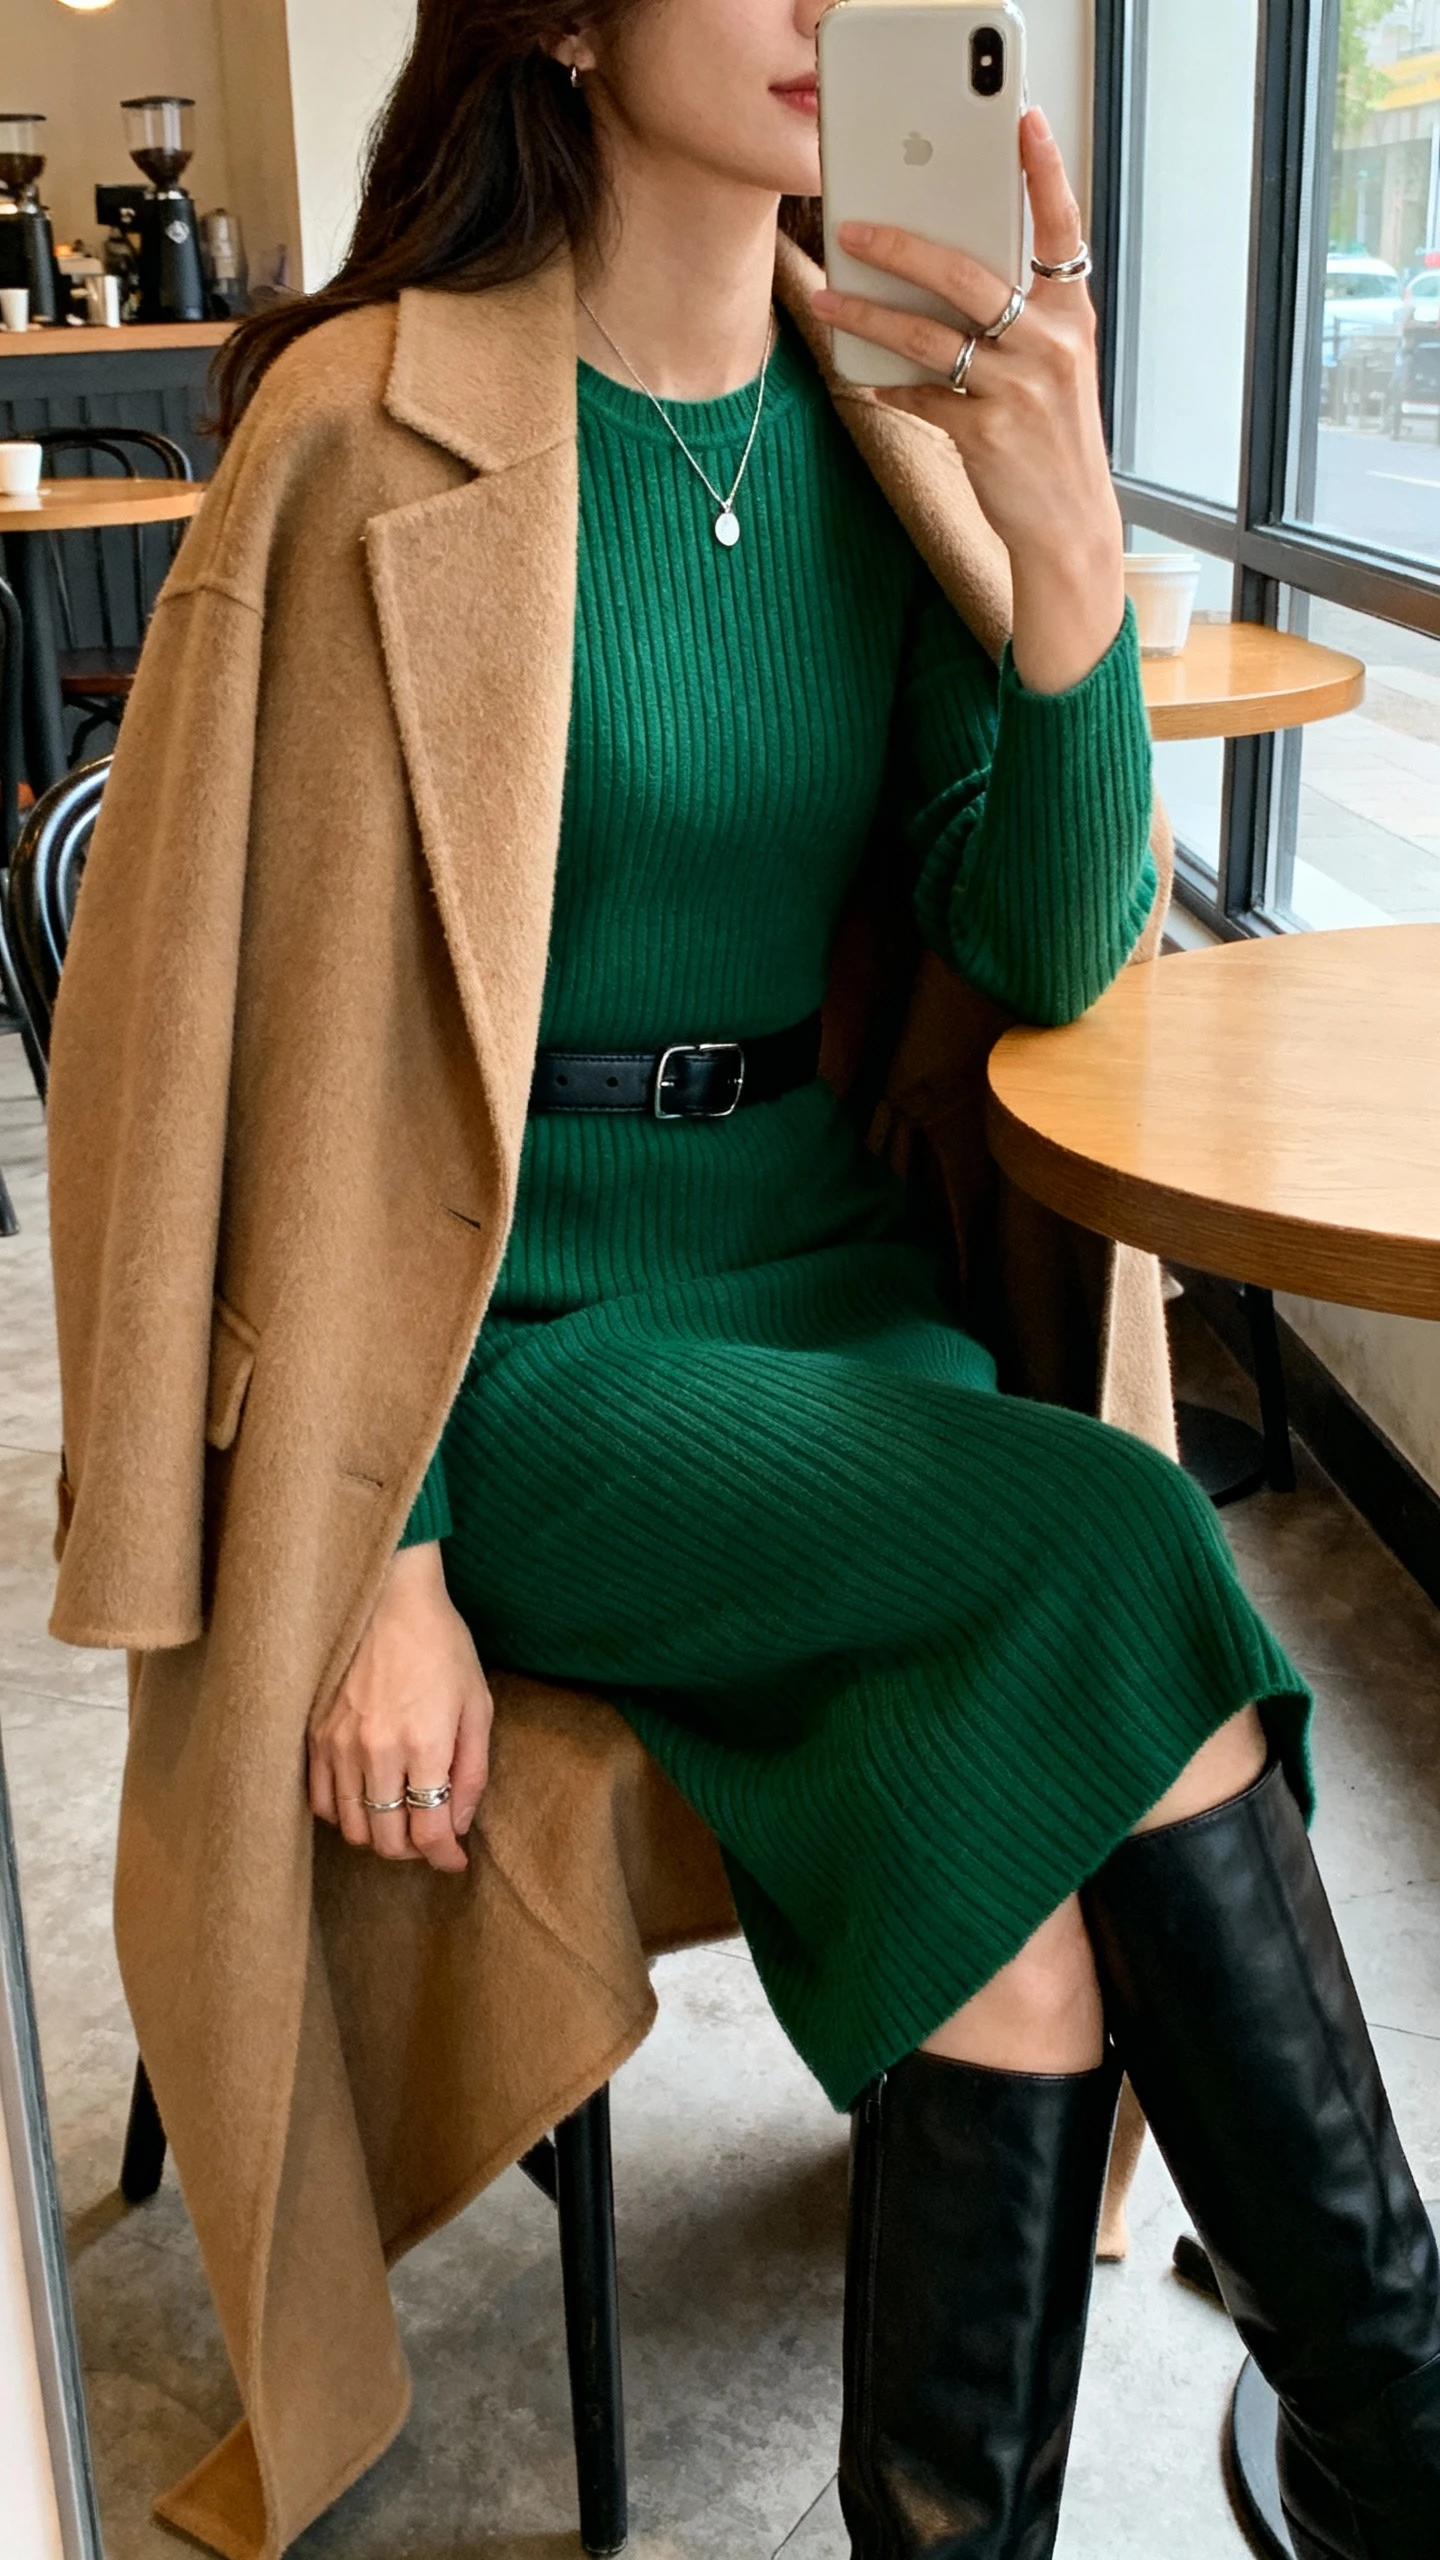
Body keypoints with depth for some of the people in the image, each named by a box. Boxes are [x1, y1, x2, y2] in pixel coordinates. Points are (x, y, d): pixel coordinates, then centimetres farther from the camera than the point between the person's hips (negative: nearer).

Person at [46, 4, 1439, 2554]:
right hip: (511, 1349, -4)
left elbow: (1046, 955, 1)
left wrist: (1068, 540, -15)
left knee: (1040, 1819, -23)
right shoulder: (390, 424, -8)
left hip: (822, 1275, 5)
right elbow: (300, 1039, -9)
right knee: (1116, 1567, -25)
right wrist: (382, 1554, -13)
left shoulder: (887, 414, 7)